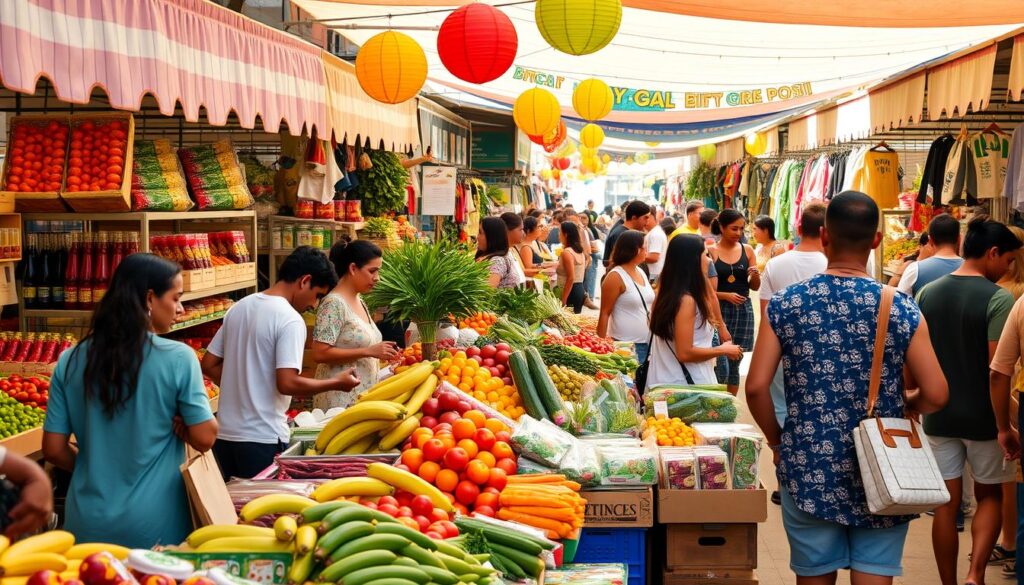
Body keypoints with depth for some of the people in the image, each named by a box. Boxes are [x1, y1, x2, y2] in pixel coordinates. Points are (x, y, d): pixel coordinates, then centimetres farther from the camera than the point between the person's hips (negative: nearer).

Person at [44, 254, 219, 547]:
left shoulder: (71, 361, -1)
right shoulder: (177, 358, -12)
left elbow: (53, 449, 1)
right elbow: (204, 438, -11)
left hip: (87, 525, 4)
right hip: (154, 526, -3)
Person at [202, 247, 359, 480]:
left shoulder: (239, 307, 9)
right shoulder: (290, 320, -14)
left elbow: (209, 365, 13)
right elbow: (287, 383, -22)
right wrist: (336, 383, -10)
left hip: (225, 434, 7)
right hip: (262, 439, -7)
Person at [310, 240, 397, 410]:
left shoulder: (359, 301, 12)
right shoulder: (333, 303, -14)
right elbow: (320, 354, -20)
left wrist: (381, 353, 6)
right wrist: (369, 351, -20)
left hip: (364, 397, 8)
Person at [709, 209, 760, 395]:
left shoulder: (747, 250, 7)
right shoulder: (711, 252, -3)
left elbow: (755, 287, 11)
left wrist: (756, 276, -9)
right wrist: (726, 295, -18)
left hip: (743, 310, 3)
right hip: (719, 309, -3)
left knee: (735, 362, 8)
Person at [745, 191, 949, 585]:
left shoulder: (785, 305, -5)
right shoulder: (901, 310, -7)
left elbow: (756, 386, -9)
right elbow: (935, 396, -7)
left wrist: (775, 438, 8)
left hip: (808, 468, 1)